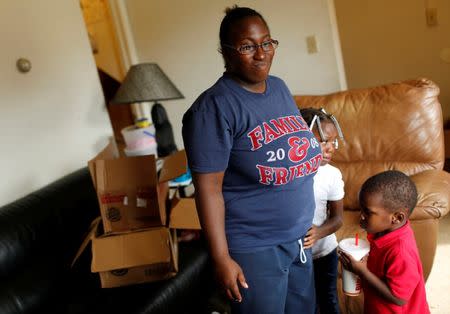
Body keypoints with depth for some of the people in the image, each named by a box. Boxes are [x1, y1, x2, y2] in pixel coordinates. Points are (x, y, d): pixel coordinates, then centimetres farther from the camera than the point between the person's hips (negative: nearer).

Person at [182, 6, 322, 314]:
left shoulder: (279, 87, 4)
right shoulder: (214, 107, -19)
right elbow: (208, 187, -20)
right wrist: (221, 258, -19)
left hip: (299, 236, 8)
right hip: (253, 247, -7)